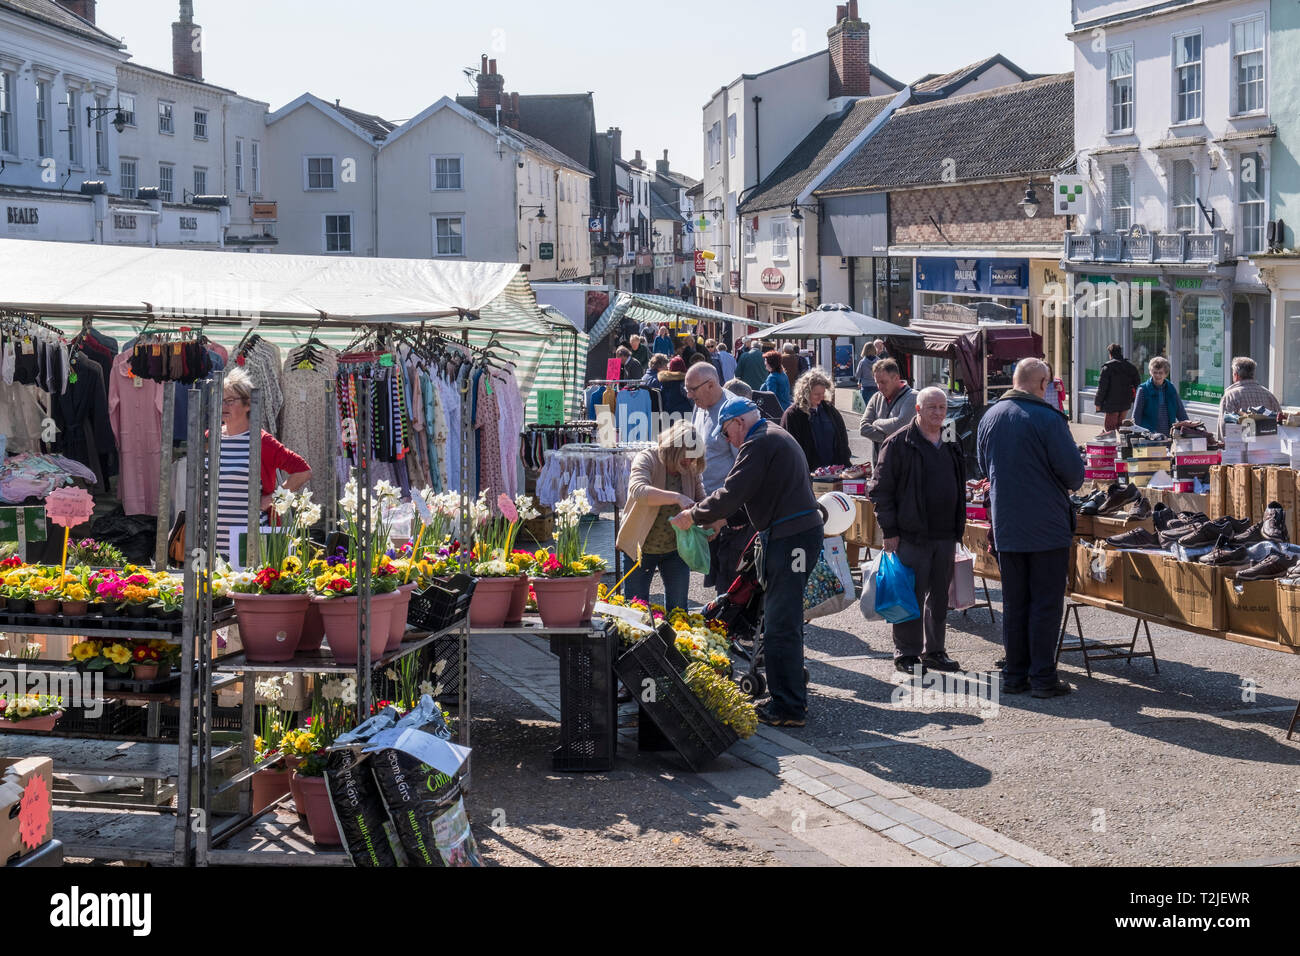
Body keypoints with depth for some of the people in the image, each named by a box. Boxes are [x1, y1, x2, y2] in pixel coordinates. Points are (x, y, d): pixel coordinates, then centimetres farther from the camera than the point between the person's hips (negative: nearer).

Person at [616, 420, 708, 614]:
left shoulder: (690, 469, -2)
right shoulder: (647, 459, -17)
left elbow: (701, 499, 7)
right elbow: (638, 490, -35)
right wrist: (677, 498, -46)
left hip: (675, 548, 4)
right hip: (641, 548, -4)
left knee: (678, 608, 8)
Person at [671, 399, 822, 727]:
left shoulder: (757, 445, -11)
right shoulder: (778, 436, 22)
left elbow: (731, 495, -17)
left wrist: (693, 516, -4)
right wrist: (723, 518, 24)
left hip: (789, 538, -11)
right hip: (803, 531, 11)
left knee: (781, 627, -9)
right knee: (785, 622, 17)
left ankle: (789, 708, -8)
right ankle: (794, 696, 25)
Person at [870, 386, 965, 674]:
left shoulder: (951, 446, 13)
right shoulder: (899, 444, -7)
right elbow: (880, 489, -8)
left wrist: (958, 528, 17)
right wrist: (889, 531, -12)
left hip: (945, 536, 6)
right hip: (911, 536, -6)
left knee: (939, 596, 11)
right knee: (911, 597, -2)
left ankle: (934, 651, 21)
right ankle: (906, 654, 7)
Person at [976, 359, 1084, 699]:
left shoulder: (989, 418, 5)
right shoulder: (1048, 419, -15)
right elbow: (1073, 470, -15)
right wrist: (1070, 485, 7)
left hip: (1006, 527, 5)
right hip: (1048, 527, -5)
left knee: (1014, 603, 12)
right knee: (1046, 603, 1)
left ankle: (1014, 674, 16)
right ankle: (1043, 677, 2)